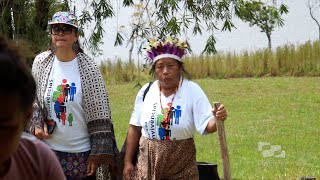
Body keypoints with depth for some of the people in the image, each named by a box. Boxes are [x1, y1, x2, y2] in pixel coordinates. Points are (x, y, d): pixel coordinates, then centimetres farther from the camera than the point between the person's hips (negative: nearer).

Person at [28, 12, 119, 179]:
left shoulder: (88, 67, -8)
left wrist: (98, 154, -11)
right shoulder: (41, 62, 0)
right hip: (49, 150, 3)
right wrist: (36, 123, -5)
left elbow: (99, 114, -7)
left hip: (82, 153, -2)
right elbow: (32, 99, 14)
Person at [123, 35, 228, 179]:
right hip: (147, 162, 2)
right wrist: (127, 162, 6)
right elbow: (135, 129, 8)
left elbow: (206, 125, -13)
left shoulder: (192, 91, -6)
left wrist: (217, 119, -35)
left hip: (181, 167, -2)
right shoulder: (146, 91, 0)